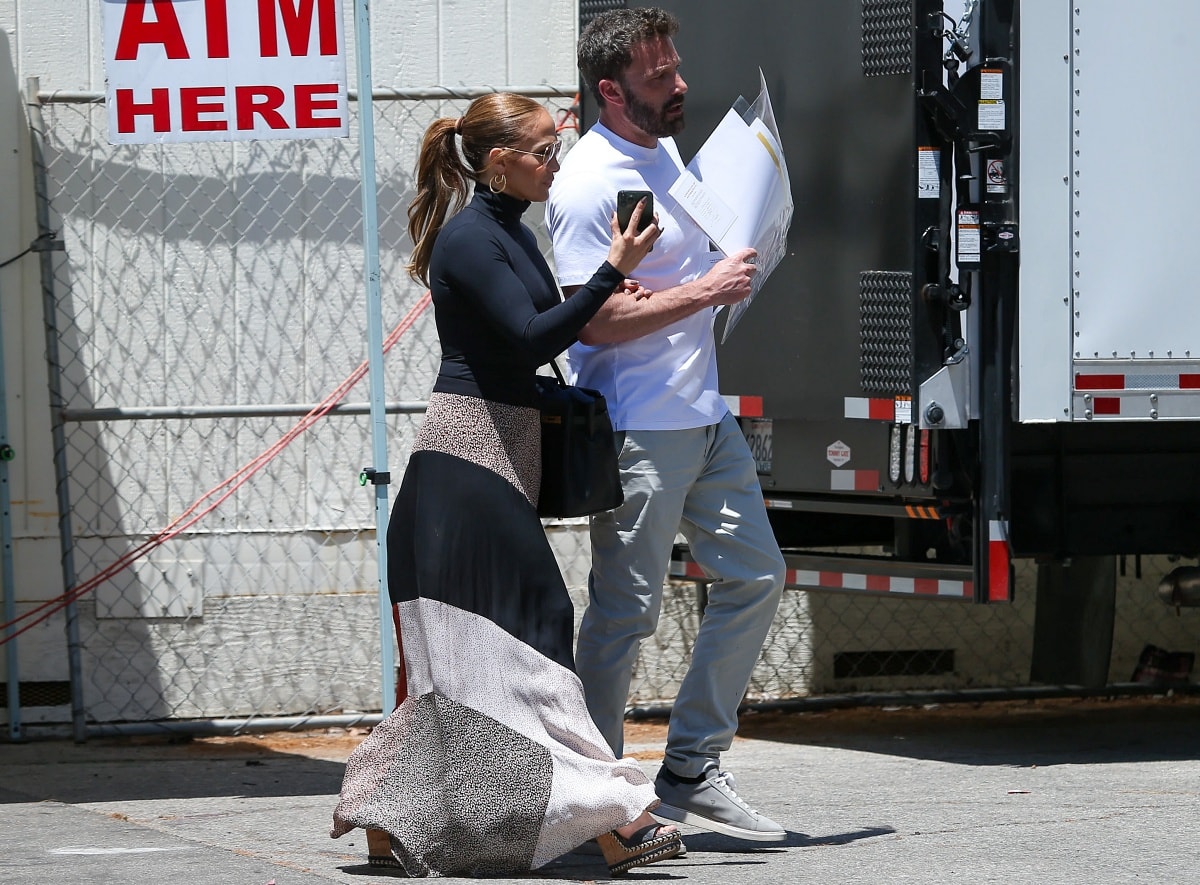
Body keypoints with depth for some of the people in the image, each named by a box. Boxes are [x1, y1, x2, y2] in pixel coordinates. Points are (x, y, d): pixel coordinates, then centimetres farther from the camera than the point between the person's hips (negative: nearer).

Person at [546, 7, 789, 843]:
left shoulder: (665, 152, 13)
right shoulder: (588, 184, -16)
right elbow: (597, 319, -21)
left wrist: (735, 264, 13)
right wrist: (706, 290, -20)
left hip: (704, 414, 9)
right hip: (637, 428, -9)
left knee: (756, 576, 10)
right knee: (626, 610, -5)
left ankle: (692, 771, 17)